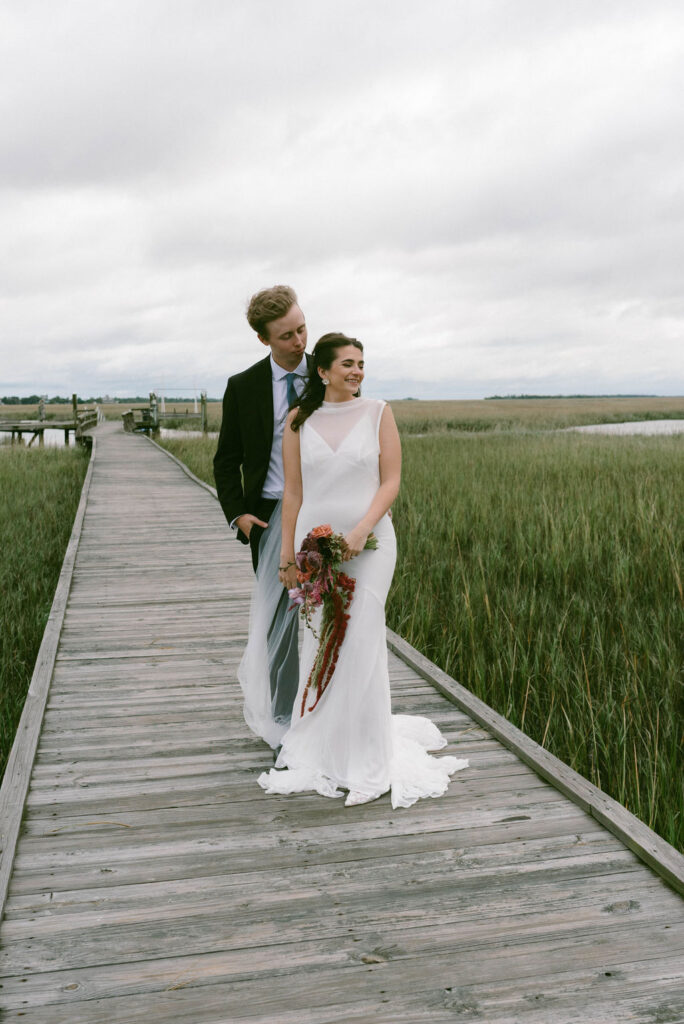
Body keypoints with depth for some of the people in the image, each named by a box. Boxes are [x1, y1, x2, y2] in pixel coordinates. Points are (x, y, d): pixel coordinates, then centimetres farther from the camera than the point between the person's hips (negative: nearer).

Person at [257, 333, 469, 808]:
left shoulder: (378, 413, 2)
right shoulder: (300, 420, 6)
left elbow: (391, 482, -3)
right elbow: (293, 492, 7)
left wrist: (361, 531, -16)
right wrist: (287, 555, 4)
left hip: (369, 543, -2)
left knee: (361, 644, -5)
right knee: (319, 647, 7)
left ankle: (366, 761, 10)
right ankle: (321, 751, 25)